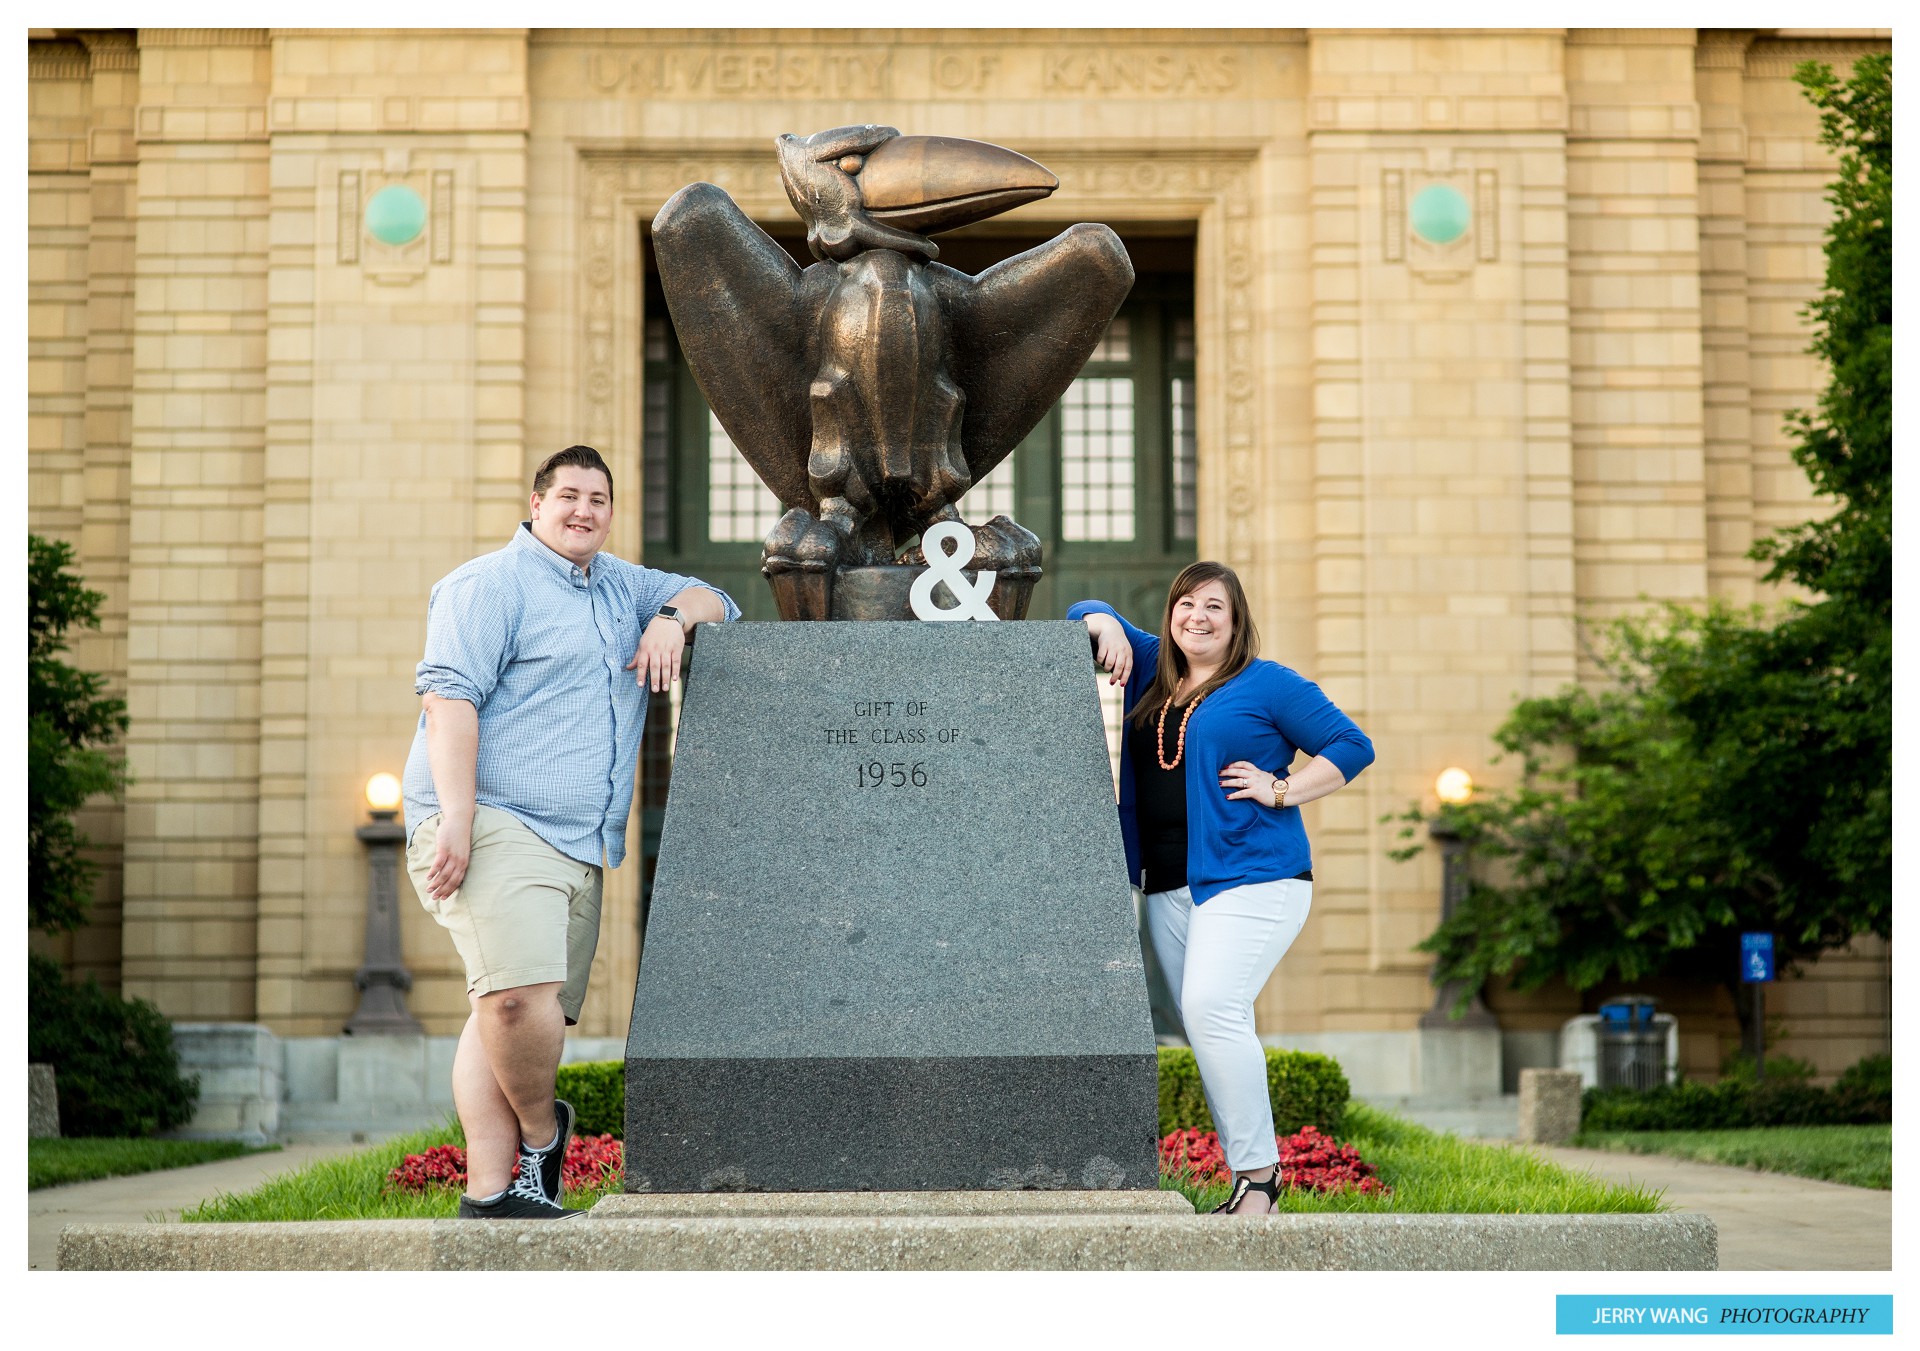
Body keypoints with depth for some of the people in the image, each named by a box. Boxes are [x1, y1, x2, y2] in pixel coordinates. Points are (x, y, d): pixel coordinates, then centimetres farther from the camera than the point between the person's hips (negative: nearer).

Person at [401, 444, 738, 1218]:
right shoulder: (492, 584, -1)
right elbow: (449, 696, -10)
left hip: (579, 847, 8)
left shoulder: (621, 587, 24)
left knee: (542, 1019, 1)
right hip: (495, 827, -8)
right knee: (521, 996, -23)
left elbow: (713, 601, 33)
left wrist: (672, 616, 7)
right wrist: (456, 818, -21)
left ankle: (491, 1191, 1)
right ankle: (541, 1132, 1)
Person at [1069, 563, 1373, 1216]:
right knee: (1212, 1033, 4)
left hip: (1250, 875, -6)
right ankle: (1250, 1185, 6)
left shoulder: (1268, 684, 2)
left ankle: (1257, 1171, -17)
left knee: (1212, 1008, -22)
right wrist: (1107, 626, 6)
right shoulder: (1153, 672, 17)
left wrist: (1281, 790, -7)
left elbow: (1352, 746, 2)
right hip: (1168, 887, 7)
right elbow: (1085, 613, 28)